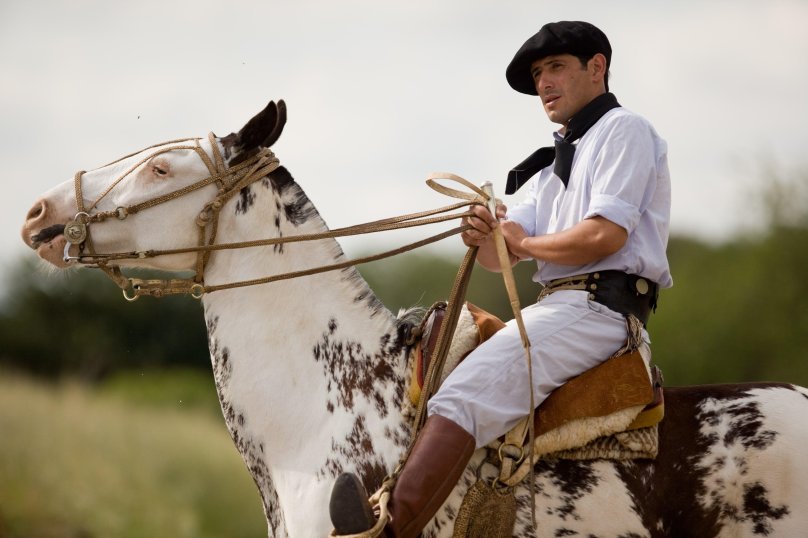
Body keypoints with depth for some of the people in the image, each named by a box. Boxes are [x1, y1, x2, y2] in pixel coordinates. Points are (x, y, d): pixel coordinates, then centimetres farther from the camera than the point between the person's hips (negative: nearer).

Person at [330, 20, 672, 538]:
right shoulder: (552, 168, 28)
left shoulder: (624, 130, 1)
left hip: (596, 307, -10)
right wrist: (487, 236, -10)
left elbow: (605, 235, -14)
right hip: (556, 308, 10)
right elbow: (501, 256, 14)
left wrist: (524, 243, 0)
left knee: (464, 394, -27)